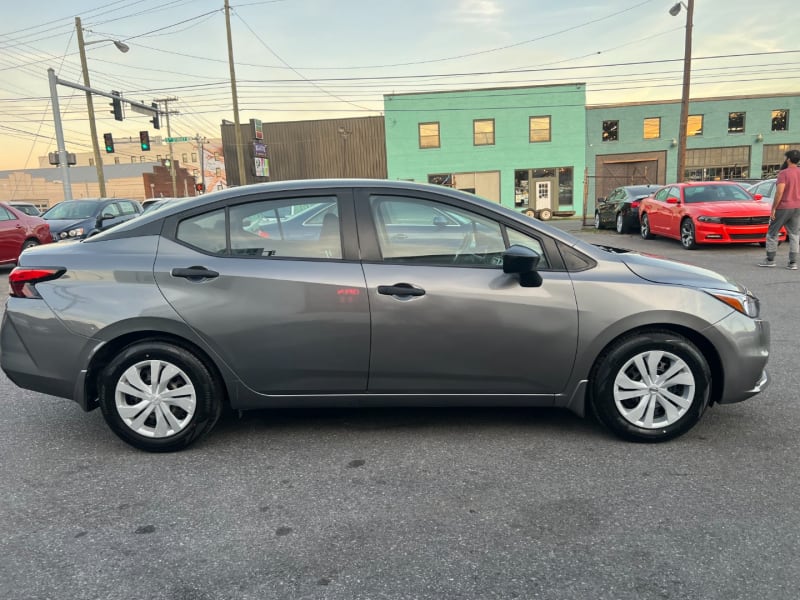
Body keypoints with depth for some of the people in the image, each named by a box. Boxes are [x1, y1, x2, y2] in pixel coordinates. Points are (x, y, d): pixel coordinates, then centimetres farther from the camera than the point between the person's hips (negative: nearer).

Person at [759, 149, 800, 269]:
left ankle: (770, 260, 8)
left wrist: (773, 208, -14)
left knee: (772, 234, 6)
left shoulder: (784, 173, -13)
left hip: (783, 207, -6)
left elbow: (779, 192, -20)